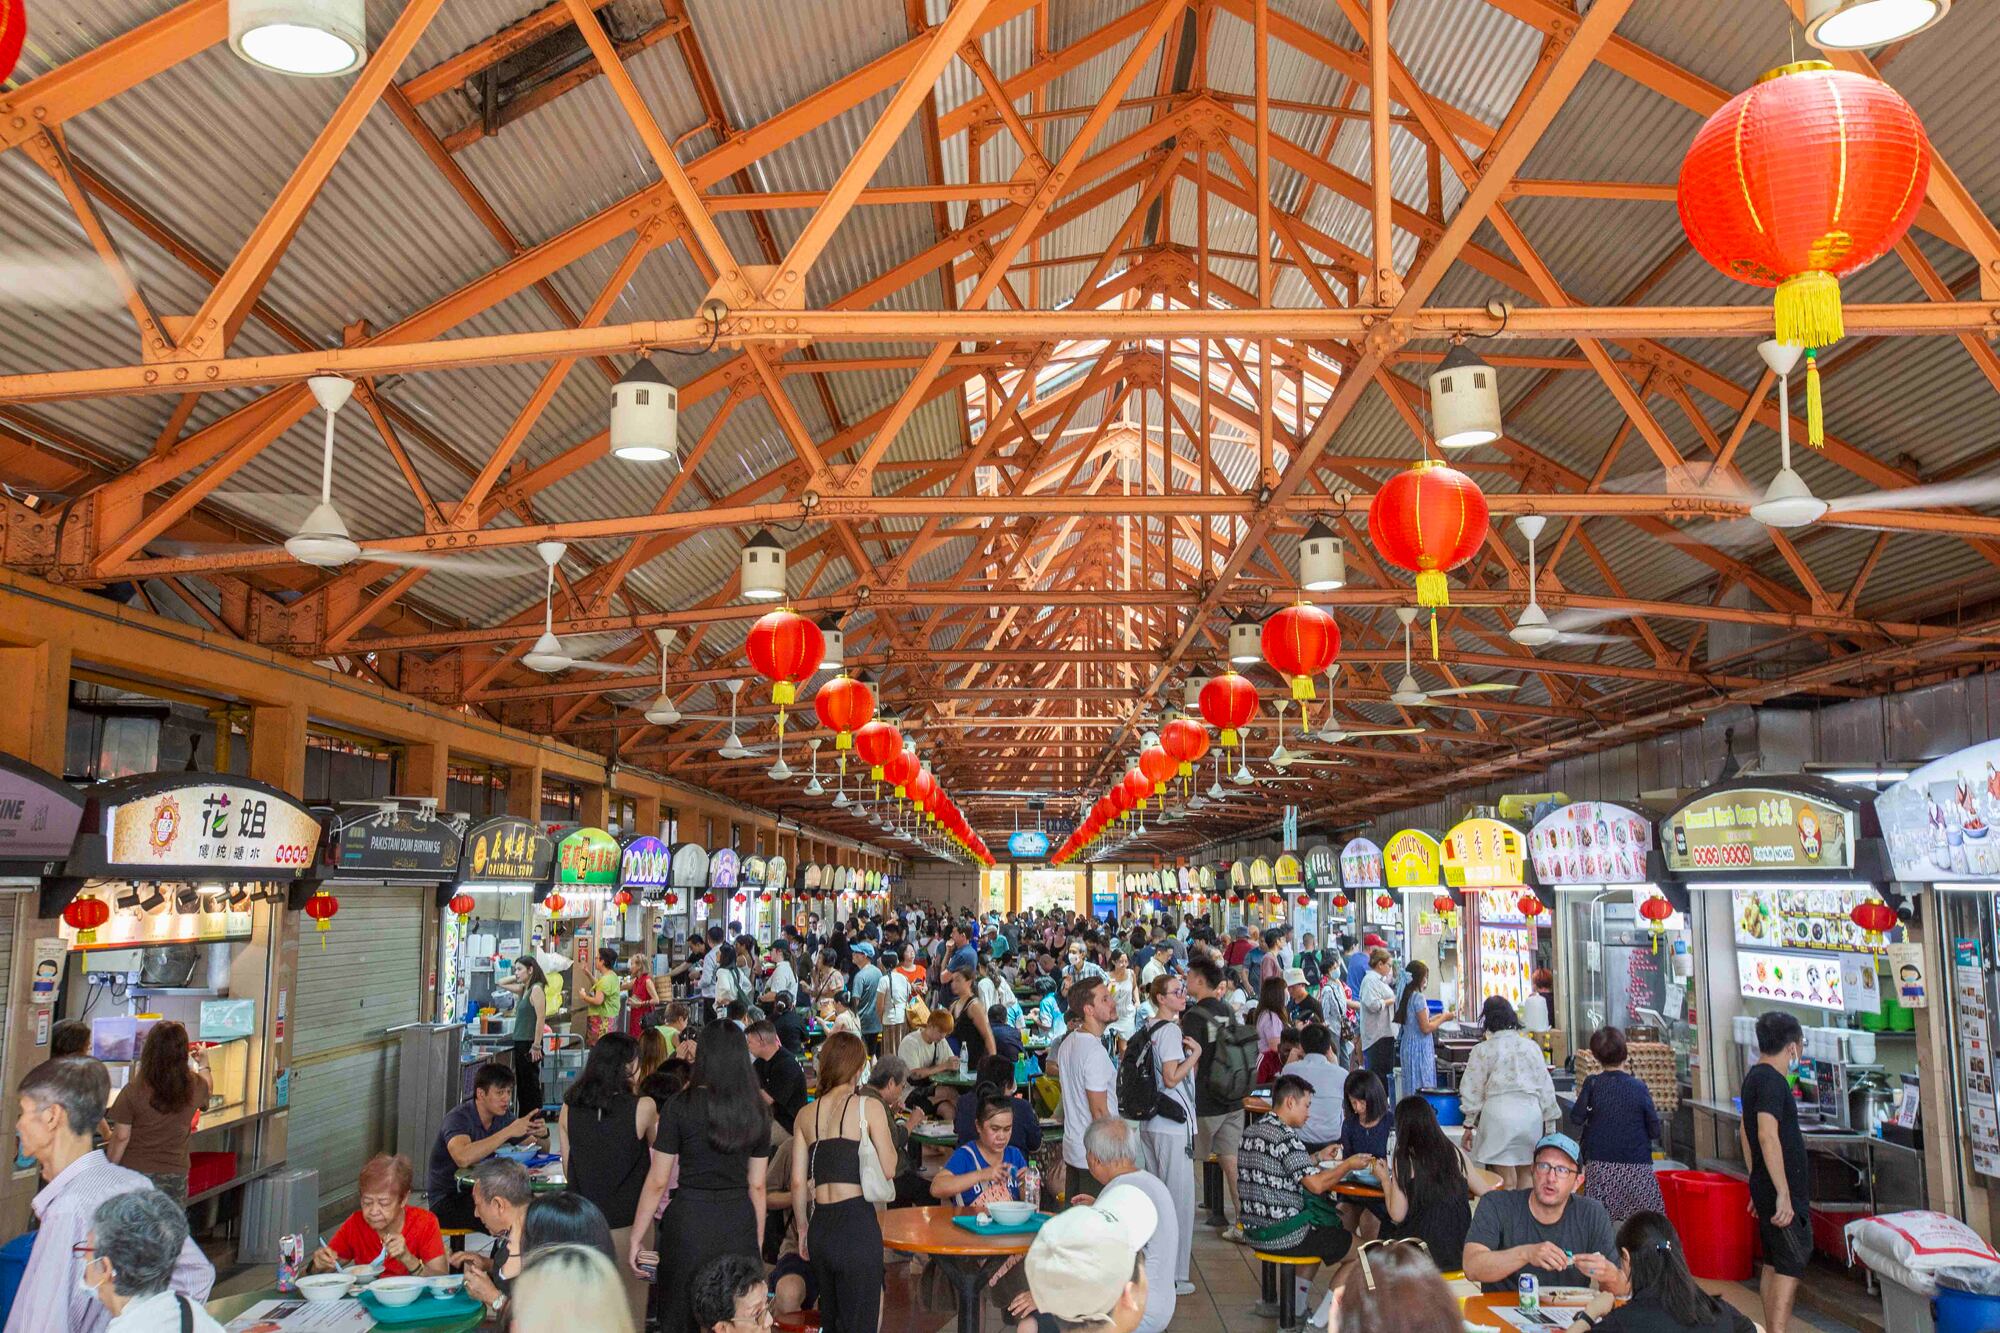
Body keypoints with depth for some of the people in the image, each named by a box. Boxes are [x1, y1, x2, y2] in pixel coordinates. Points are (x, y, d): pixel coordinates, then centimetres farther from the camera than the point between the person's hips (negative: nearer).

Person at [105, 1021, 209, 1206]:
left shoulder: (133, 1092, -15)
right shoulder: (195, 1087, -7)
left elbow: (121, 1137, -9)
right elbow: (206, 1092, 19)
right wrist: (203, 1066, 38)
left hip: (135, 1172, -2)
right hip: (175, 1175, 2)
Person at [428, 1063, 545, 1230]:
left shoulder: (504, 1116, 4)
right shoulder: (459, 1117, -17)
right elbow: (463, 1158, -38)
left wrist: (541, 1134, -14)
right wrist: (508, 1132, -35)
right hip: (447, 1201, -6)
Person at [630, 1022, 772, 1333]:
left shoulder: (680, 1107, -6)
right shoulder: (758, 1112, 4)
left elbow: (657, 1182, -4)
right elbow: (757, 1185, 8)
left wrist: (636, 1237, 5)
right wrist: (758, 1241, 17)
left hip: (689, 1224, -3)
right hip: (740, 1224, 3)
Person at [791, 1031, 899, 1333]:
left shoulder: (805, 1115, 8)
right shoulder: (869, 1107, -5)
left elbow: (798, 1182, 8)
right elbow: (888, 1168, -8)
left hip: (819, 1226, 5)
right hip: (857, 1223, -5)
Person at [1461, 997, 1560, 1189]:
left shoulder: (1483, 1050, -1)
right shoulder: (1531, 1046, 7)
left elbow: (1473, 1091, 0)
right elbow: (1546, 1087, 10)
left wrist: (1469, 1125, 9)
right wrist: (1550, 1124, 18)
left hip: (1498, 1114, -3)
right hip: (1531, 1114, 3)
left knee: (1507, 1181, 2)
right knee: (1525, 1177, 16)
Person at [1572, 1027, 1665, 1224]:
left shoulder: (1592, 1084, -4)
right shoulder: (1638, 1088, -2)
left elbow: (1577, 1118, -4)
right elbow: (1654, 1130, 2)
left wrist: (1581, 1097, 14)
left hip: (1600, 1165, 0)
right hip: (1637, 1166, 0)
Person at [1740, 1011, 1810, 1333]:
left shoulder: (1755, 1077, 14)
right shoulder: (1772, 1080, -17)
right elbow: (1768, 1135, -27)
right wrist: (1783, 1194, -27)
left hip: (1765, 1187, 9)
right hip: (1781, 1190, -9)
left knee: (1774, 1264, 14)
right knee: (1792, 1263, -7)